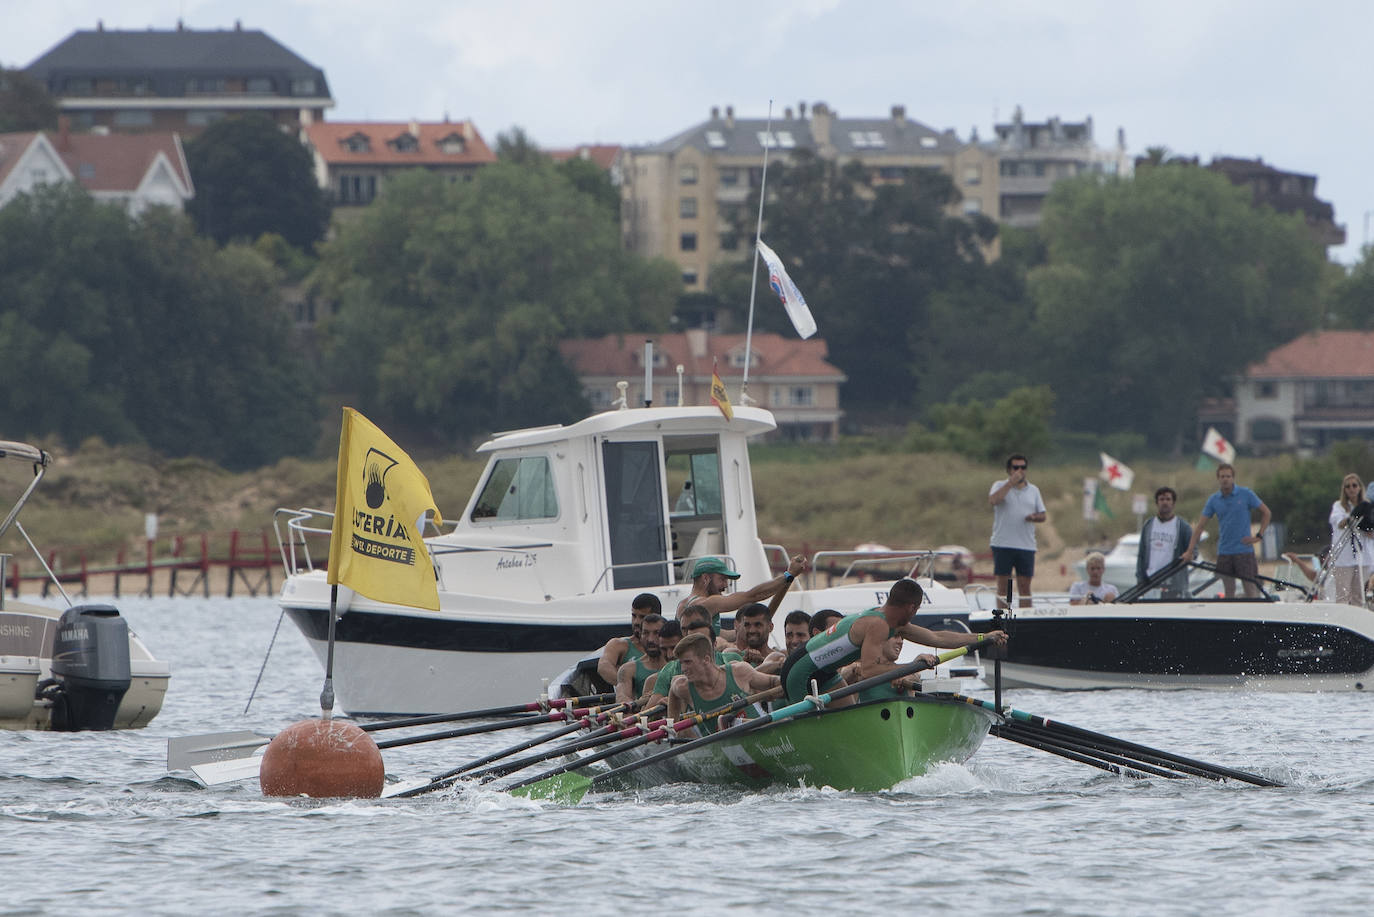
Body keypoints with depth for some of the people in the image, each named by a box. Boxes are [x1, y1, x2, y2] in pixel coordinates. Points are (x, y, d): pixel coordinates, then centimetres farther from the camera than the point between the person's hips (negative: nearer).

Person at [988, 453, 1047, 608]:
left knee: (1024, 586, 2)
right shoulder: (1000, 486, 3)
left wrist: (1034, 517, -9)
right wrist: (1011, 482, -18)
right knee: (1003, 585, 0)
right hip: (1003, 544, -3)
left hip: (1026, 546, 3)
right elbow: (992, 501, -18)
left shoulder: (1033, 490, 14)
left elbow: (1043, 515, 15)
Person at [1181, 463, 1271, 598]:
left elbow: (1265, 512, 5)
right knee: (1229, 591, 5)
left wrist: (1259, 536, -2)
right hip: (1224, 552, 3)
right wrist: (1189, 551, 0)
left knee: (1250, 589, -5)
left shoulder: (1246, 494, -4)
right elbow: (1200, 526, 5)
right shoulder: (1213, 500, 3)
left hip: (1244, 550, -3)